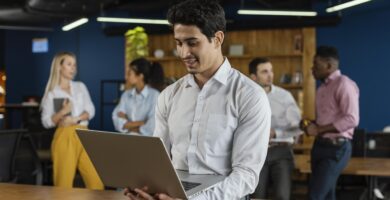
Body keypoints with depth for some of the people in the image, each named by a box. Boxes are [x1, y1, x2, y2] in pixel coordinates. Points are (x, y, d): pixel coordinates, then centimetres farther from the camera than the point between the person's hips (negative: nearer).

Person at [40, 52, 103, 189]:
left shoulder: (80, 87, 16)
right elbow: (46, 122, -1)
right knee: (64, 180, -6)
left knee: (96, 178, -6)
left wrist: (75, 119, -9)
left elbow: (90, 111, 8)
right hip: (64, 137, -3)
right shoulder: (51, 93, 4)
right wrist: (62, 112, -17)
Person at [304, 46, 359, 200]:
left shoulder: (344, 84, -13)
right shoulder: (323, 87, 15)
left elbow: (352, 119, -22)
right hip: (320, 145, 9)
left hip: (337, 148, -9)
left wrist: (319, 129, -19)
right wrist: (311, 125, 2)